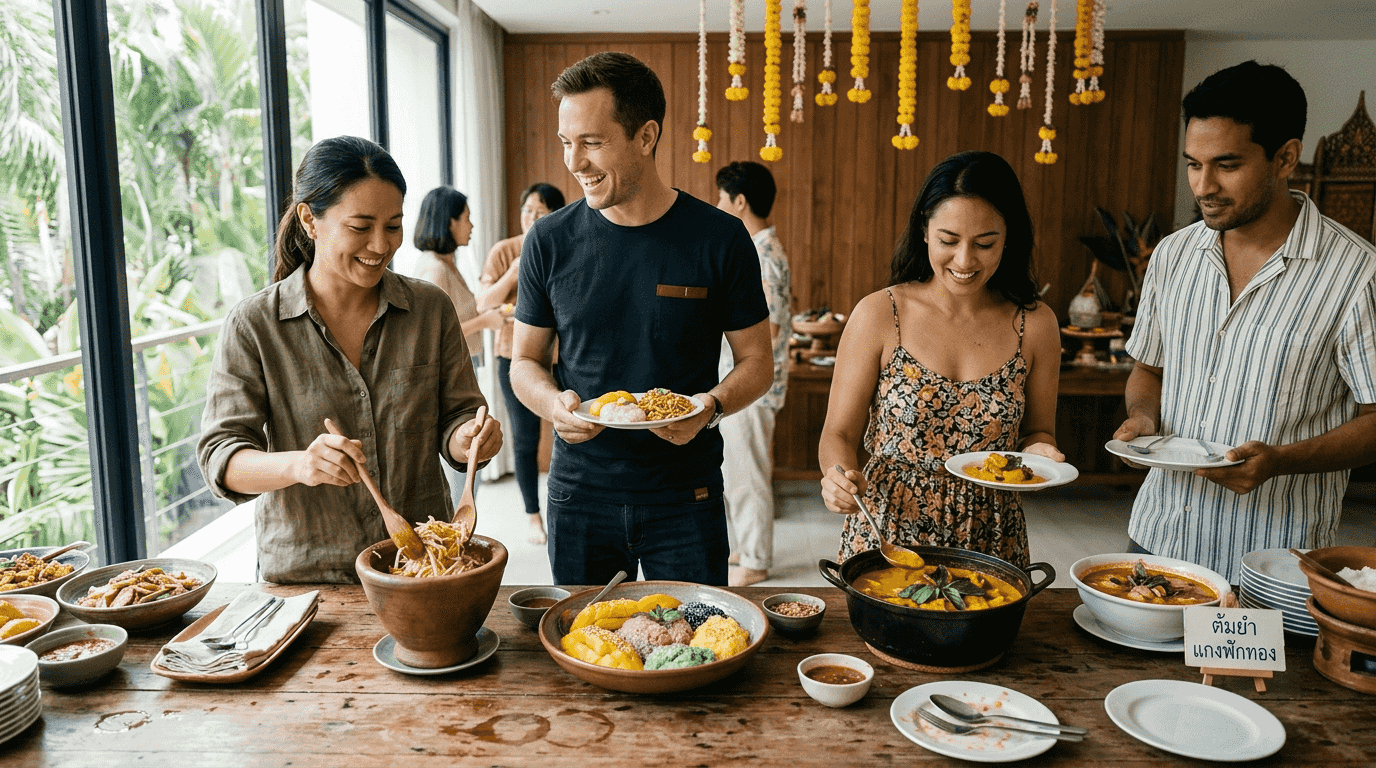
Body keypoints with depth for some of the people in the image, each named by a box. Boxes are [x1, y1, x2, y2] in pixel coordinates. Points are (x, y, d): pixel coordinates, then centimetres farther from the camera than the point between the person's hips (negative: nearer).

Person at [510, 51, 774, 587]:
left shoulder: (720, 238, -6)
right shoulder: (549, 241, -2)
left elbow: (757, 361, 1)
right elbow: (525, 361, 6)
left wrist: (710, 406, -19)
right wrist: (554, 403, -15)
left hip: (687, 500, -1)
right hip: (579, 495, 2)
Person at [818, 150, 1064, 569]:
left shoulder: (1034, 325, -3)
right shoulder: (878, 315, -10)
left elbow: (1036, 431, 10)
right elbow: (839, 433, -6)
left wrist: (1039, 449, -12)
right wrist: (839, 475, -26)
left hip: (989, 538, 2)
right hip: (885, 532, -1)